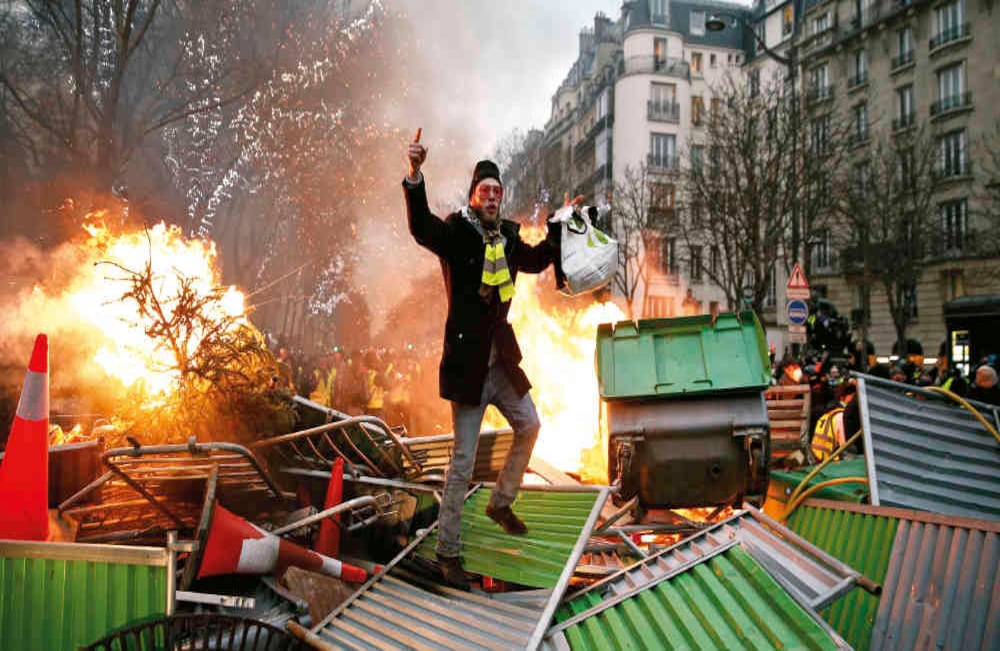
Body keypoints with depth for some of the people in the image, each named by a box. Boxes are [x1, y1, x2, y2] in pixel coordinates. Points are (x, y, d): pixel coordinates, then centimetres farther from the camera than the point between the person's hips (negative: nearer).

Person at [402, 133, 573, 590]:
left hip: (500, 358, 8)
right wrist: (415, 174, -48)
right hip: (467, 360, -8)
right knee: (463, 460, -3)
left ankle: (500, 503, 43)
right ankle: (447, 552, 11)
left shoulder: (506, 236, 8)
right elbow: (421, 227, -33)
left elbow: (536, 261, 27)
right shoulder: (456, 231, -12)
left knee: (529, 426, 22)